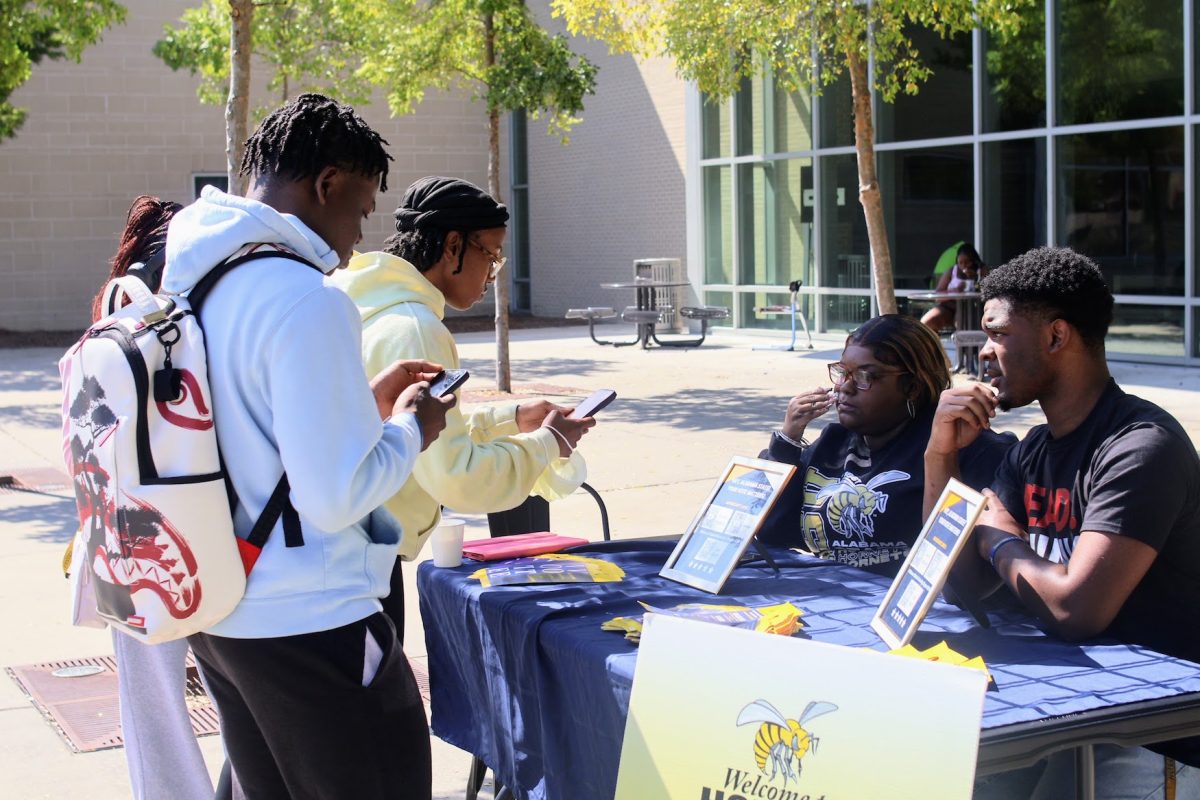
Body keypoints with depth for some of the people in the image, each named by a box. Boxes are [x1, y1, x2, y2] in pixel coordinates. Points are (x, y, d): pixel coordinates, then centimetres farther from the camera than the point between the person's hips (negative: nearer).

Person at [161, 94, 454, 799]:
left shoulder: (191, 284, 7)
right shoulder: (308, 301, -21)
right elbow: (337, 495, -22)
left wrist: (363, 403, 16)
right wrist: (409, 429, -5)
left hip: (214, 611, 9)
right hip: (306, 623, -9)